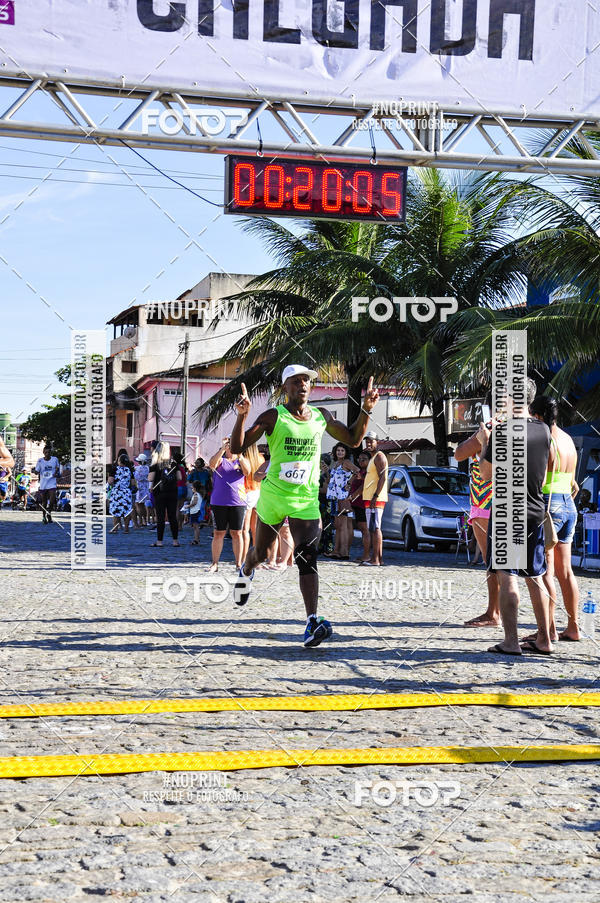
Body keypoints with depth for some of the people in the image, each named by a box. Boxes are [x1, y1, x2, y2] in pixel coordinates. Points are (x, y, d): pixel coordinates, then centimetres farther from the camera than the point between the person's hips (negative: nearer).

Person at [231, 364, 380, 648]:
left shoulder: (321, 417, 6)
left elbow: (353, 440, 18)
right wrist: (242, 416, -28)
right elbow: (238, 447, -12)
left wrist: (366, 410, 5)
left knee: (307, 557, -15)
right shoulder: (273, 417, -6)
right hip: (273, 494, -1)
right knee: (262, 553, 17)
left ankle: (312, 623, -23)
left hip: (307, 498, 1)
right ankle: (246, 572, 55)